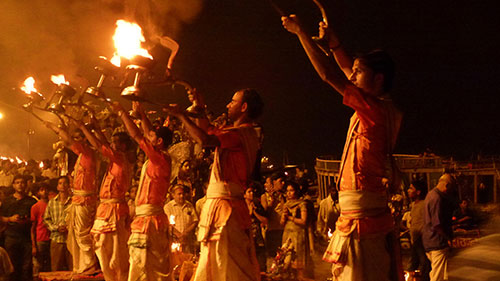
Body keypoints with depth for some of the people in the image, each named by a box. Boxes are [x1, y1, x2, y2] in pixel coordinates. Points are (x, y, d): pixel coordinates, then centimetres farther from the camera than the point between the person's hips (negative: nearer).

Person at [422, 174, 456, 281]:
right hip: (438, 244, -11)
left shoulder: (431, 194, 13)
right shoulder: (437, 199, -20)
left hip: (429, 242, 11)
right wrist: (448, 238, -14)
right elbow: (437, 225, -23)